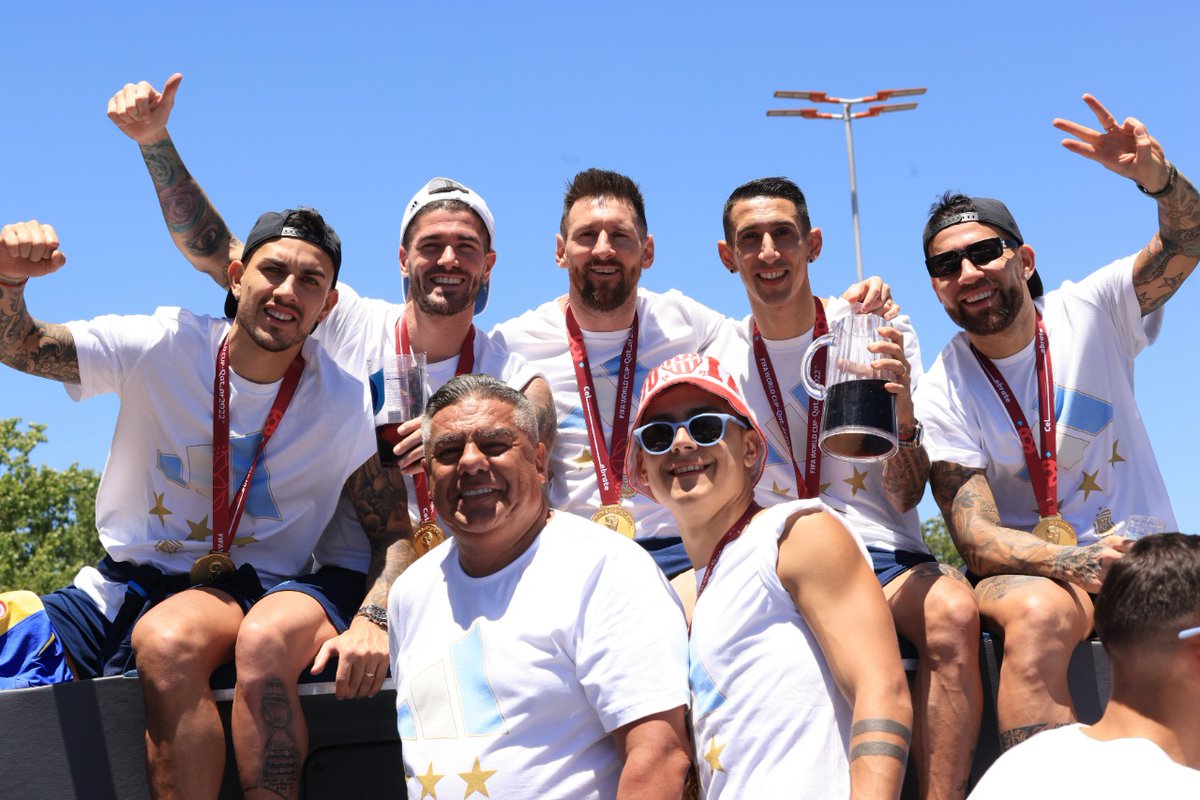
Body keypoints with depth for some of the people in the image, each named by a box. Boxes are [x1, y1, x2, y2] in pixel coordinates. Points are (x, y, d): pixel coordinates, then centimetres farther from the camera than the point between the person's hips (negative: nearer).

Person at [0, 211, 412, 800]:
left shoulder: (343, 405, -5)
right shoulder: (164, 347, -3)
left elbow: (396, 531, -5)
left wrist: (369, 623, -24)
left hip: (257, 589, -1)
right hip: (130, 577, 1)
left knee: (267, 636, -37)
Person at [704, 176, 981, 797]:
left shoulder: (882, 333, 4)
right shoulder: (720, 361, 10)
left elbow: (907, 497, -1)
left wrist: (901, 413, -22)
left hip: (879, 549, -1)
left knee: (952, 612, -35)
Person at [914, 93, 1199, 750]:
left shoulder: (1089, 312, 1)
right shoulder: (945, 393, -4)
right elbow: (976, 538, -12)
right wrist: (1071, 562, -31)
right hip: (1031, 571, -1)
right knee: (1037, 615, -36)